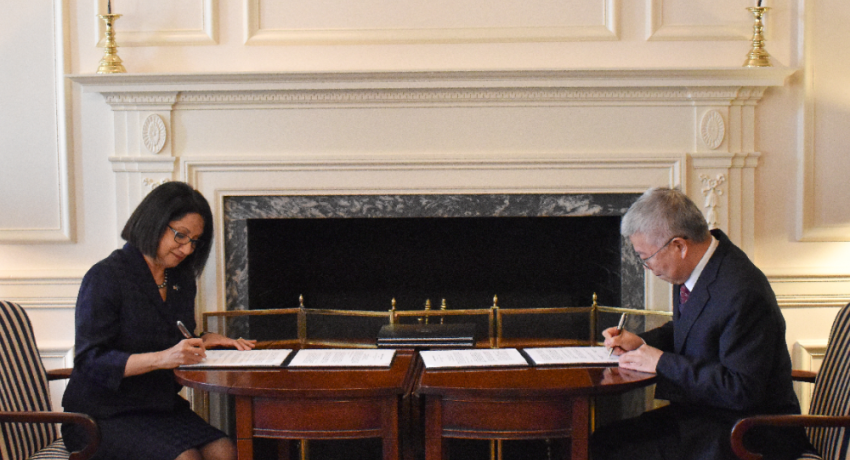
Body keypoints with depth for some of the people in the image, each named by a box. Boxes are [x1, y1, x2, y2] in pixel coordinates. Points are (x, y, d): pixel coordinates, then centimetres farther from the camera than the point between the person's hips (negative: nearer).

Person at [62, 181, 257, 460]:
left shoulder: (181, 280, 13)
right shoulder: (105, 277, -10)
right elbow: (90, 361, -17)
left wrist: (205, 342, 2)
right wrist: (161, 359, -28)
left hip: (161, 406, 6)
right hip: (103, 416, -6)